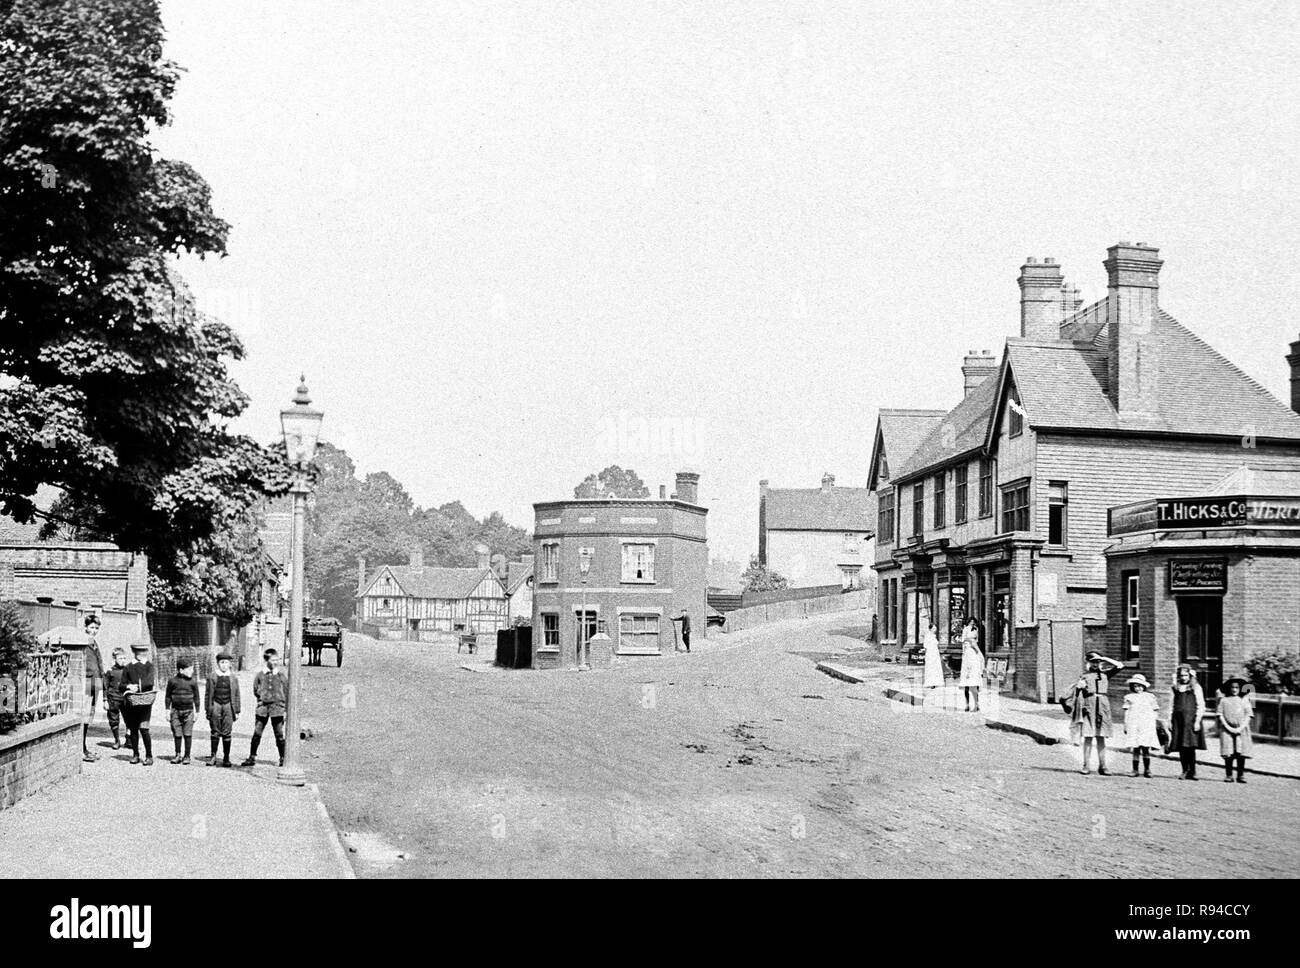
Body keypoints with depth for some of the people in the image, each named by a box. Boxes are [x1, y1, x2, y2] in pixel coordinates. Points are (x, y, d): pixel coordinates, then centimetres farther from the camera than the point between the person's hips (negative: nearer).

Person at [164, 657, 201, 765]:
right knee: (177, 734, 5)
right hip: (176, 711, 1)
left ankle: (187, 756, 8)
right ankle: (178, 755, 17)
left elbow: (196, 697, 7)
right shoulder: (172, 681, 0)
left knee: (187, 734, -1)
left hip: (188, 711, 0)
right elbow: (168, 697, 7)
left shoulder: (192, 682, 0)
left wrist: (197, 712, 5)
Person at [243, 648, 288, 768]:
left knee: (279, 734, 1)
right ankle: (252, 757, 10)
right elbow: (255, 690, 15)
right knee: (257, 733, 0)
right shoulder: (260, 674, 4)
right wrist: (262, 697, 2)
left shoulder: (281, 676, 2)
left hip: (277, 707, -1)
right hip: (262, 707, 1)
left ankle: (283, 758, 11)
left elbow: (287, 693, 6)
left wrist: (287, 709, 3)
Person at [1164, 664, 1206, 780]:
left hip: (1191, 719, -3)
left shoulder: (1195, 688, 3)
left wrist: (1197, 721, -7)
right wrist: (1170, 721, 9)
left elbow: (1201, 705, 0)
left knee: (1190, 746, -10)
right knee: (1181, 748, 2)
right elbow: (1171, 706, 15)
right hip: (1178, 720, 3)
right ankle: (1185, 771, 10)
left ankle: (1191, 772, -4)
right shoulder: (1174, 688, 13)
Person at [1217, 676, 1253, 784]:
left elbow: (1248, 715, 4)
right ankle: (1228, 775, 2)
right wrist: (1228, 727, -9)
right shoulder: (1224, 700, 7)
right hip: (1227, 729, 0)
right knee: (1228, 754, -4)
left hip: (1241, 730, 0)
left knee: (1241, 754, -3)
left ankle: (1241, 775, 4)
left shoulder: (1244, 700, 9)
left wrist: (1241, 728, -8)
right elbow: (1221, 715, 3)